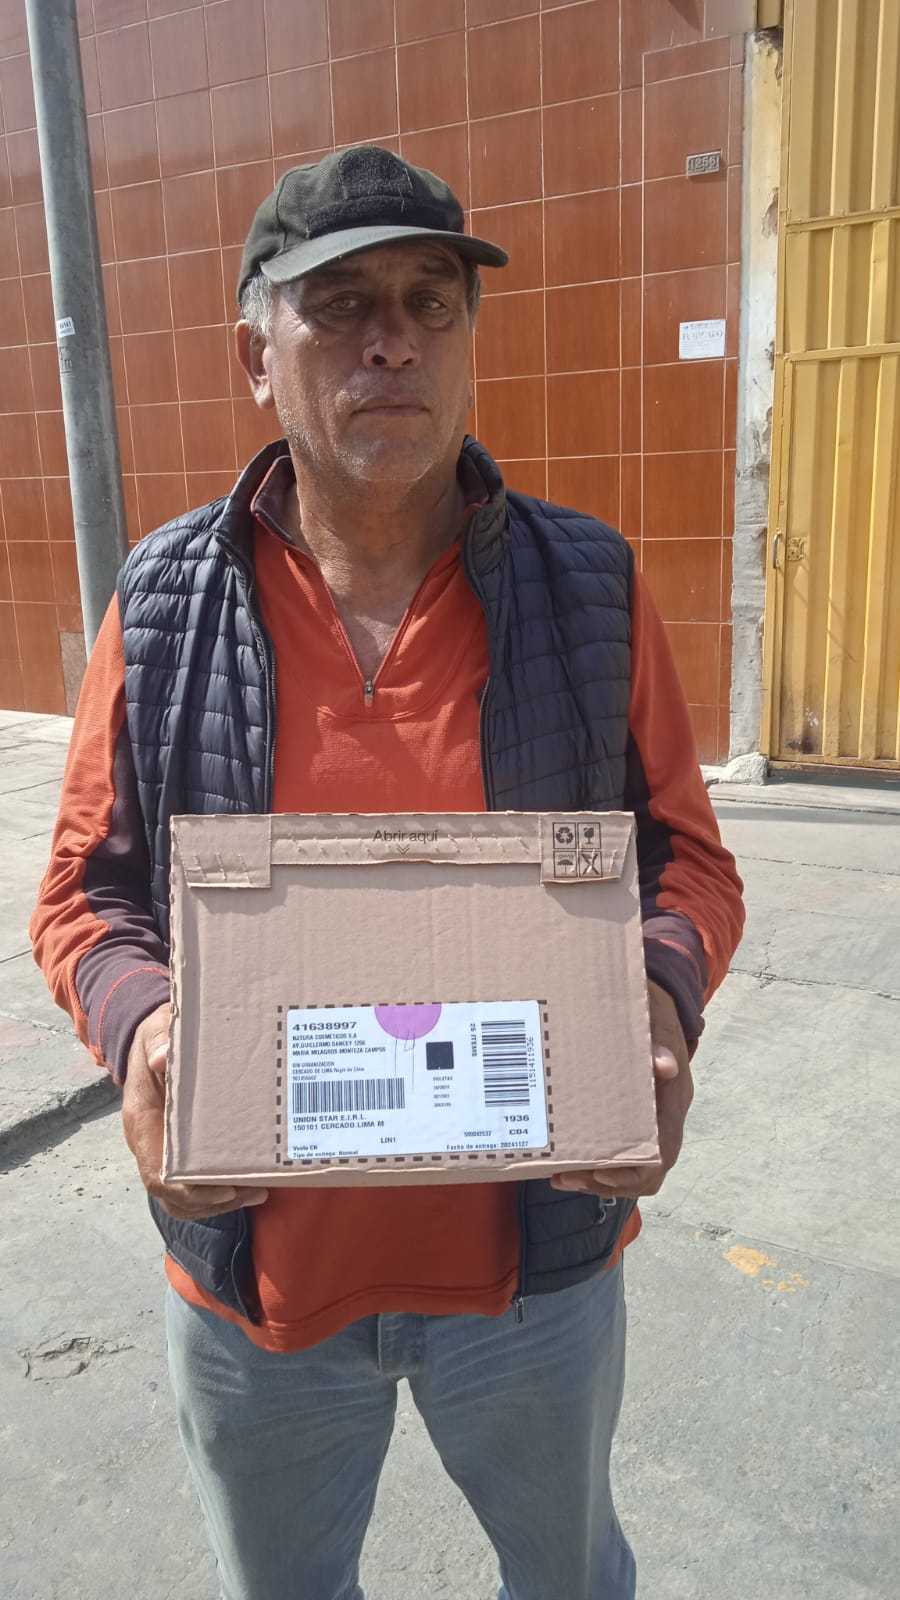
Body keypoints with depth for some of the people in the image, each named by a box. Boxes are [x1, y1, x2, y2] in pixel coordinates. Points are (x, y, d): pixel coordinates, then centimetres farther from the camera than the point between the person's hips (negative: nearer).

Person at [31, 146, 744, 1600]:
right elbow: (88, 891, -1)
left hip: (539, 1259, 0)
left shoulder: (590, 591, -7)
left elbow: (689, 858, -1)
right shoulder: (165, 608, -7)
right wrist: (138, 1024, -21)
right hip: (251, 1269, 1)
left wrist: (660, 1000, -21)